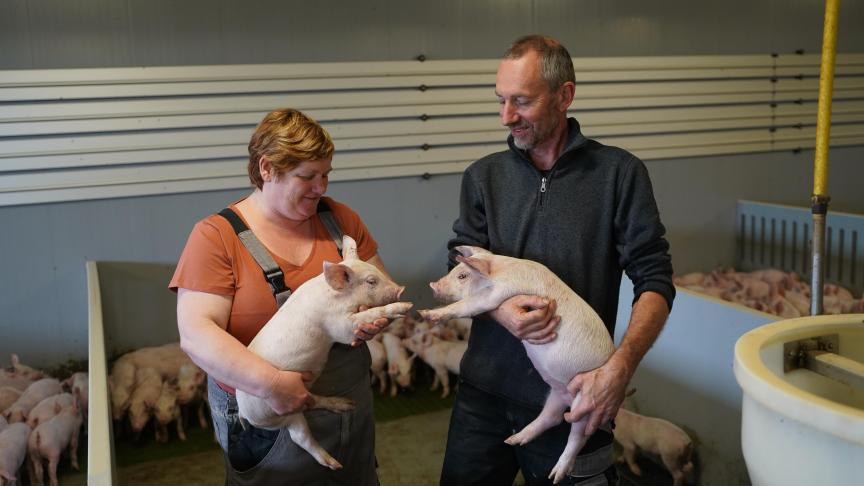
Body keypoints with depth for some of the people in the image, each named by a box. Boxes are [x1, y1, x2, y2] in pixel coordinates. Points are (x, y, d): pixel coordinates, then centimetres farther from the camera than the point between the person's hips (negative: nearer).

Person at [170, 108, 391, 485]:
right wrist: (270, 383, -32)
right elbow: (195, 335, -20)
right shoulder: (215, 237, -13)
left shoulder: (339, 219, -1)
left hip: (350, 407, 5)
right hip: (263, 421, -4)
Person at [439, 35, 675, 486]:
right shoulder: (483, 176, 4)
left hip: (574, 399, -2)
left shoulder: (618, 172, -5)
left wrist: (619, 367, -19)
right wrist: (498, 309, -18)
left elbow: (655, 282, -5)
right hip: (484, 392, 3)